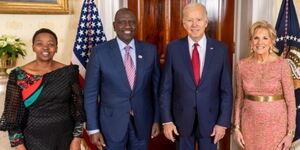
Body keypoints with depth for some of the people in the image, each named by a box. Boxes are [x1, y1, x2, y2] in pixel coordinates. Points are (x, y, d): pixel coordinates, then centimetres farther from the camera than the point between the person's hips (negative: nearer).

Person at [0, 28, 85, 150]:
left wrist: (77, 139, -3)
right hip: (34, 140, -1)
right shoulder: (19, 75, -7)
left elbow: (78, 105, -1)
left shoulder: (68, 72, -4)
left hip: (64, 137, 1)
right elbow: (12, 112, -4)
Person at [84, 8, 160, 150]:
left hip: (142, 121, 2)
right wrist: (93, 128, -8)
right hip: (111, 122, -2)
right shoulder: (100, 52, -8)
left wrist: (157, 119, 4)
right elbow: (91, 93, -6)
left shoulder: (150, 50, -1)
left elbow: (156, 86, 5)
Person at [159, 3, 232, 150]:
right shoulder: (173, 48, -6)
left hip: (210, 119, 0)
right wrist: (166, 120, -6)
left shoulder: (220, 49, -5)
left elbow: (226, 90, -2)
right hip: (181, 119, 0)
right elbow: (165, 88, -3)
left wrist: (223, 122, -5)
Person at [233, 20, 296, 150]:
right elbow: (239, 98, 5)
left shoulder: (282, 65, -10)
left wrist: (290, 132, -8)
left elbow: (290, 101, -6)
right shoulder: (242, 65, -3)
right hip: (250, 124, 2)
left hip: (276, 124, -2)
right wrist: (236, 127, 3)